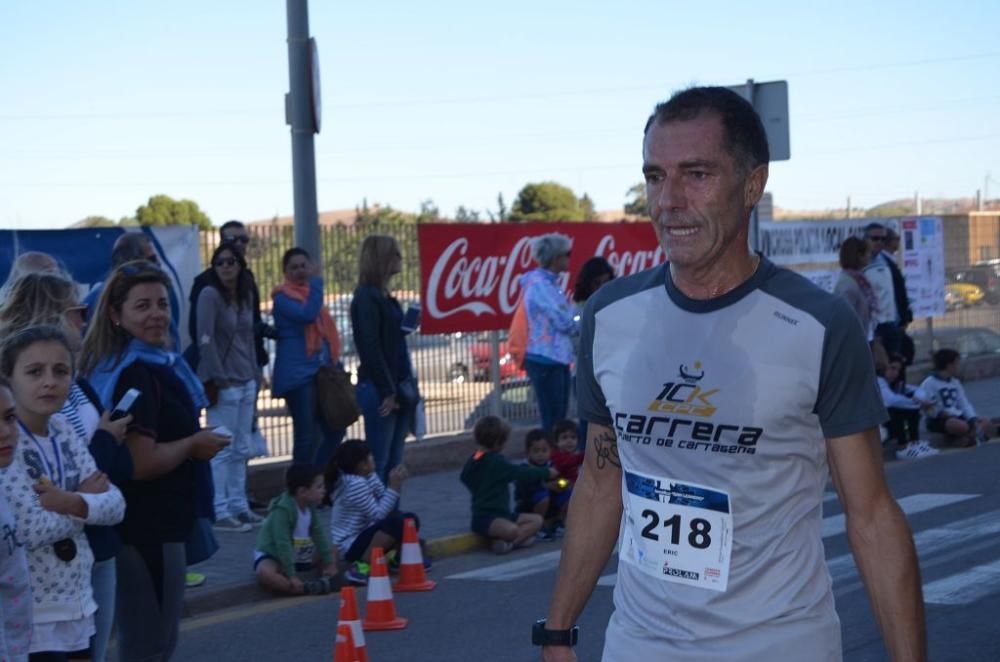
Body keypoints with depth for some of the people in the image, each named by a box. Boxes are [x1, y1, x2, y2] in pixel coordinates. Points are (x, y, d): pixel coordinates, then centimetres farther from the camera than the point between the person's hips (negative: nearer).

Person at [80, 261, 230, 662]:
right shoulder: (138, 374, -19)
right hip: (151, 531, -10)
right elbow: (141, 463, -27)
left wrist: (195, 438, 12)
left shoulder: (154, 365, 11)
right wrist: (193, 445, -11)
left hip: (151, 527, 10)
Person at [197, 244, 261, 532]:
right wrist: (215, 380, -16)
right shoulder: (209, 294, -9)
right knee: (222, 450, -7)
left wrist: (254, 372, 11)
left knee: (241, 449, 11)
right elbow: (205, 340, -14)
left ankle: (239, 505, 18)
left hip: (246, 382, 7)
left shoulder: (246, 296, 12)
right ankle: (220, 512, -4)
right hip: (224, 384, -7)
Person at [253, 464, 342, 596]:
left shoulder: (310, 507, -4)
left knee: (332, 554, 7)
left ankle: (325, 580, -18)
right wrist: (291, 576, -36)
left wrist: (329, 564, -4)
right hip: (273, 556, -8)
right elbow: (283, 544, -32)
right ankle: (305, 589, -45)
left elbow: (319, 536, 2)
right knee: (264, 573, -40)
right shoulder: (282, 510, -28)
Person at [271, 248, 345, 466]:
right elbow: (307, 315, -25)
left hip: (321, 373, 8)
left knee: (335, 430, 7)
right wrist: (316, 281, -20)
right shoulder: (283, 297, -7)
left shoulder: (311, 293, 18)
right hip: (298, 374, -8)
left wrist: (335, 365, 17)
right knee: (306, 435, -5)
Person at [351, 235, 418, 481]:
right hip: (378, 389, -9)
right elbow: (370, 348, -18)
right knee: (377, 463, -6)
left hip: (396, 387, 9)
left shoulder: (384, 297, 15)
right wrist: (387, 391, -19)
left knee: (394, 463, 10)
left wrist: (406, 386, 10)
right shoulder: (366, 297, -13)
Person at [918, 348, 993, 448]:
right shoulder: (930, 383, -8)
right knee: (962, 426, -36)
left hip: (957, 417, 8)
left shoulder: (955, 382, 16)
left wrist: (973, 418, -7)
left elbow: (964, 404, 9)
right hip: (938, 420, -8)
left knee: (986, 423, -10)